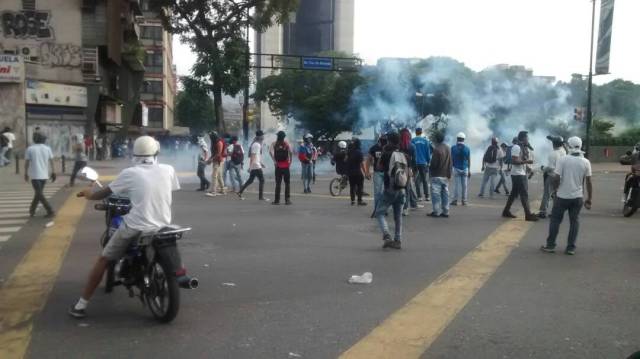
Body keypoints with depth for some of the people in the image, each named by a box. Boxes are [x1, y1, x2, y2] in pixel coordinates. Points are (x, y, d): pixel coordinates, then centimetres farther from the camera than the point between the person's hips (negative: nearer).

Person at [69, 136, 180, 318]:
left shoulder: (129, 173, -6)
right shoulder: (168, 170, -1)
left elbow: (103, 194, 6)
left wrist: (89, 194, 28)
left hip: (135, 229, -2)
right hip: (163, 227, 2)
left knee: (103, 260, 14)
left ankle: (81, 305, 16)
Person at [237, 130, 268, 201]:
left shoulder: (258, 144, 16)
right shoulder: (256, 145, -15)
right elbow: (252, 156, -20)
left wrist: (261, 163, 26)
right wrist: (250, 166, -23)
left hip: (253, 166, 10)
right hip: (256, 166, -10)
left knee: (250, 180, 14)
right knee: (262, 180, -5)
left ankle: (240, 192, 16)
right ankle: (260, 196, -1)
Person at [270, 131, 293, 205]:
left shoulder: (274, 144, 3)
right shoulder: (286, 144, 0)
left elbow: (270, 152, -14)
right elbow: (291, 153, -15)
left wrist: (274, 161, -11)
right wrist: (290, 161, -5)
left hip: (278, 166, 1)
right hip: (286, 166, -1)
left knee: (278, 183, 7)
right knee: (287, 183, 6)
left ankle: (277, 200, 6)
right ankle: (287, 200, 1)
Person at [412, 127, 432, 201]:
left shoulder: (412, 141, -5)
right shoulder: (426, 141, 0)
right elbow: (428, 152, 2)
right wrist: (428, 161, 11)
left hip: (415, 163, -2)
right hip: (423, 162, 2)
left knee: (417, 180, 3)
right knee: (424, 180, 10)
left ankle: (419, 196, -2)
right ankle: (427, 196, 9)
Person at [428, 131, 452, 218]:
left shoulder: (436, 149, -17)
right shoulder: (448, 148, 9)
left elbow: (433, 163, -16)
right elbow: (450, 163, 12)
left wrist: (430, 169, 4)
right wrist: (449, 174, 16)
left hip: (437, 176, -8)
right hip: (445, 176, 8)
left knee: (436, 194, -2)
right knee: (445, 194, 10)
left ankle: (436, 212, -2)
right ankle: (445, 212, 13)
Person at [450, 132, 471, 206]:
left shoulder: (453, 148, -5)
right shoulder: (467, 148, 0)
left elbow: (451, 159, -4)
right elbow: (469, 160, 5)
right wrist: (469, 170, 12)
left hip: (456, 169, -1)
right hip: (465, 169, 1)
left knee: (456, 185, 2)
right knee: (464, 185, 5)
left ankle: (455, 200, 1)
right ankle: (464, 200, 8)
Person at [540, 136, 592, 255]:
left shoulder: (562, 159, -11)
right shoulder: (586, 162, -2)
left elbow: (556, 178, -14)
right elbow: (588, 182, 0)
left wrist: (555, 189, 6)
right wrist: (589, 199, 7)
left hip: (562, 196, -2)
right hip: (577, 197, 2)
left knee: (555, 220, 9)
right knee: (574, 221, 11)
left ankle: (550, 245, 13)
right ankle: (571, 247, 12)